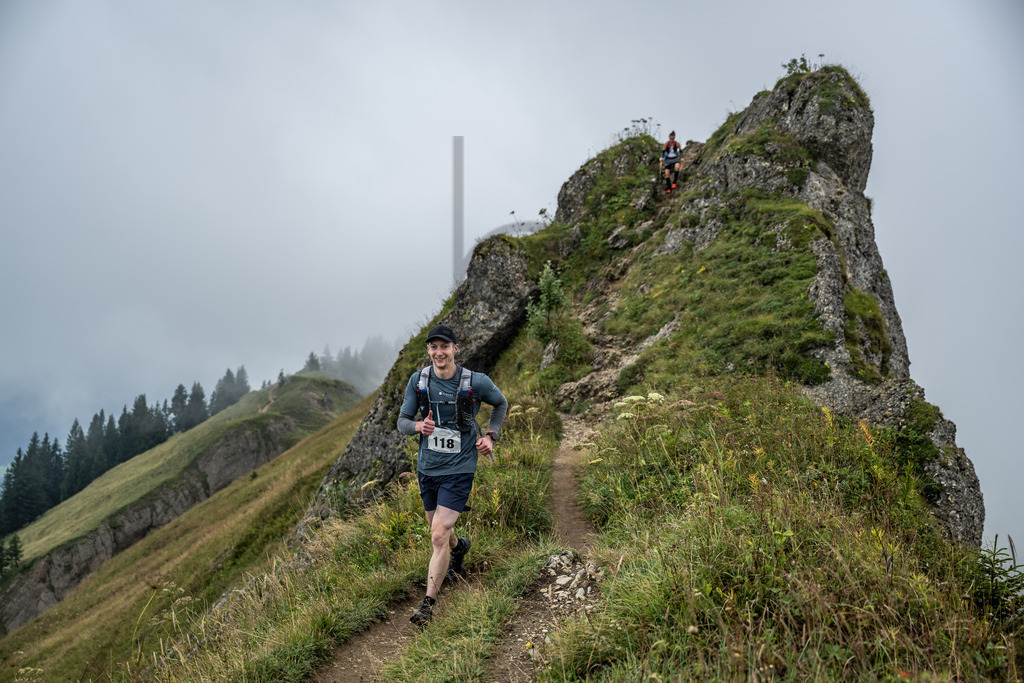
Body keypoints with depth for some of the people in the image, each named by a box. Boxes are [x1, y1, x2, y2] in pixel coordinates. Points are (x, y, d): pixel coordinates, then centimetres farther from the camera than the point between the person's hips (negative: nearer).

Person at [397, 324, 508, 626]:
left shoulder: (476, 382, -12)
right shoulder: (418, 381, -5)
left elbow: (501, 404, 8)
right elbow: (402, 421, 0)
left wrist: (490, 436, -3)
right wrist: (418, 426, -22)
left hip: (459, 468, -4)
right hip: (427, 466, 4)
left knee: (439, 536, -11)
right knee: (437, 530, 20)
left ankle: (428, 602, 2)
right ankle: (459, 547, 55)